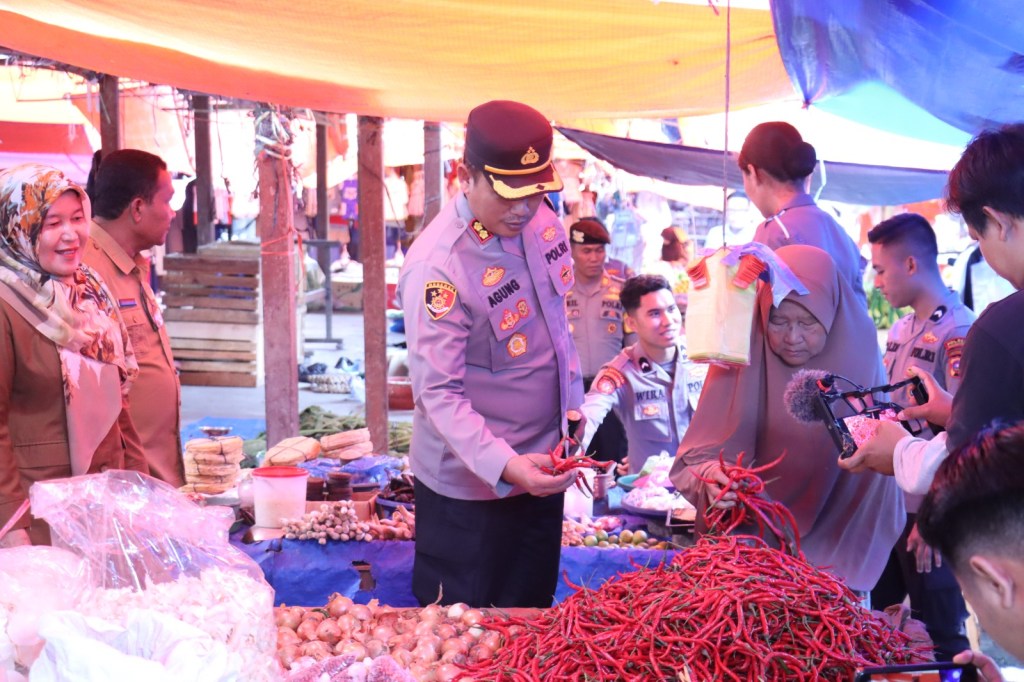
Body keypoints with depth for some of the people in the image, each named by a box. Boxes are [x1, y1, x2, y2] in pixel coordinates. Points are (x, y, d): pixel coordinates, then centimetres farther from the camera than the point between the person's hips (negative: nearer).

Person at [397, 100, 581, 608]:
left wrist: (571, 410, 16)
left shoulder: (540, 222, -2)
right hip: (471, 482, -7)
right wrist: (503, 465, -38)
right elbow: (439, 394, -26)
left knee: (533, 616, 21)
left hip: (538, 465, 7)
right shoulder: (436, 267, -26)